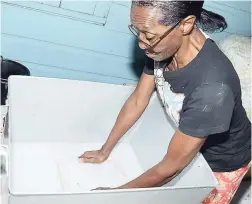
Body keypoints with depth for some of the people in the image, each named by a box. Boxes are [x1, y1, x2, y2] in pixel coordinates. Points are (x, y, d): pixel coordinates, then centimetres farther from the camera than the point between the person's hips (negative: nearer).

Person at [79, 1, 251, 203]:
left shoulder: (211, 88, -44)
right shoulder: (166, 45, -23)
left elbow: (172, 166, -31)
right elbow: (137, 101, -8)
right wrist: (105, 151, 1)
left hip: (223, 161, -5)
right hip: (189, 140, 5)